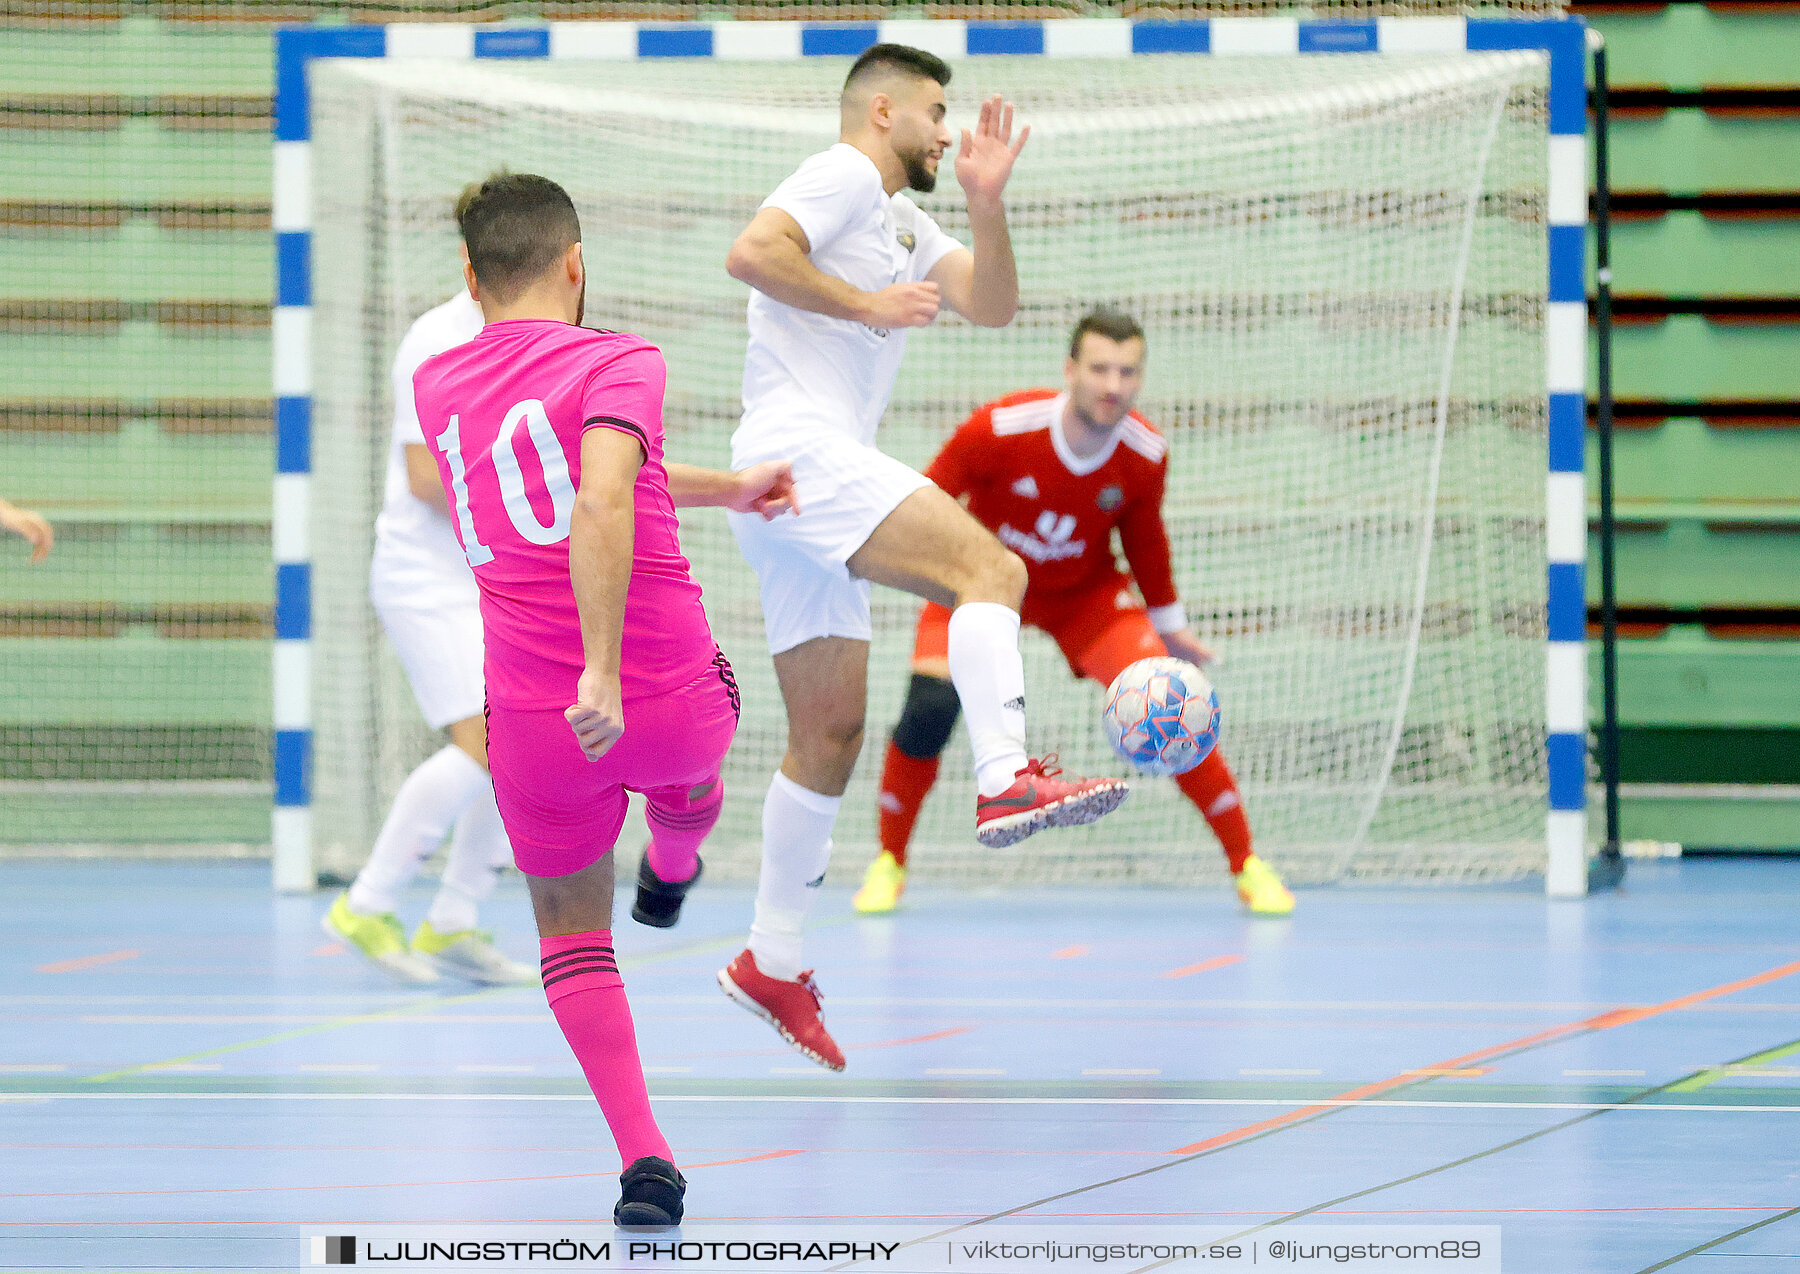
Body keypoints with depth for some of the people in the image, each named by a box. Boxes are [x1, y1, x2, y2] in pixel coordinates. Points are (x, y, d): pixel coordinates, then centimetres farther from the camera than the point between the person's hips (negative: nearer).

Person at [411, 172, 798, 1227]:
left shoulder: (438, 387, 9)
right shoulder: (619, 362, -10)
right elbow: (602, 506, -27)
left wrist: (726, 489, 32)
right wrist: (605, 670, -31)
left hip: (535, 726, 3)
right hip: (668, 698, -2)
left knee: (571, 932, 20)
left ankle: (644, 1155, 5)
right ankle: (674, 865, 66)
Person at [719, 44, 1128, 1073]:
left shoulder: (906, 223, 27)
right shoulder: (843, 177, -1)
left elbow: (993, 304, 18)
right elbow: (752, 251, -17)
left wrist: (987, 204, 5)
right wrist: (867, 303, -15)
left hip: (824, 468, 10)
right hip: (800, 443, -10)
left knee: (831, 733, 9)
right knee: (989, 566, -24)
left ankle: (773, 961, 11)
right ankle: (1008, 778, -39)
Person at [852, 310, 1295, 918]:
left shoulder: (1145, 455, -21)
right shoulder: (1000, 429, -32)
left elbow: (1144, 537, 1)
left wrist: (1169, 622, 11)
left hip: (1086, 592, 2)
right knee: (928, 712, -22)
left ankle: (1248, 867, -1)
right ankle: (888, 864, 3)